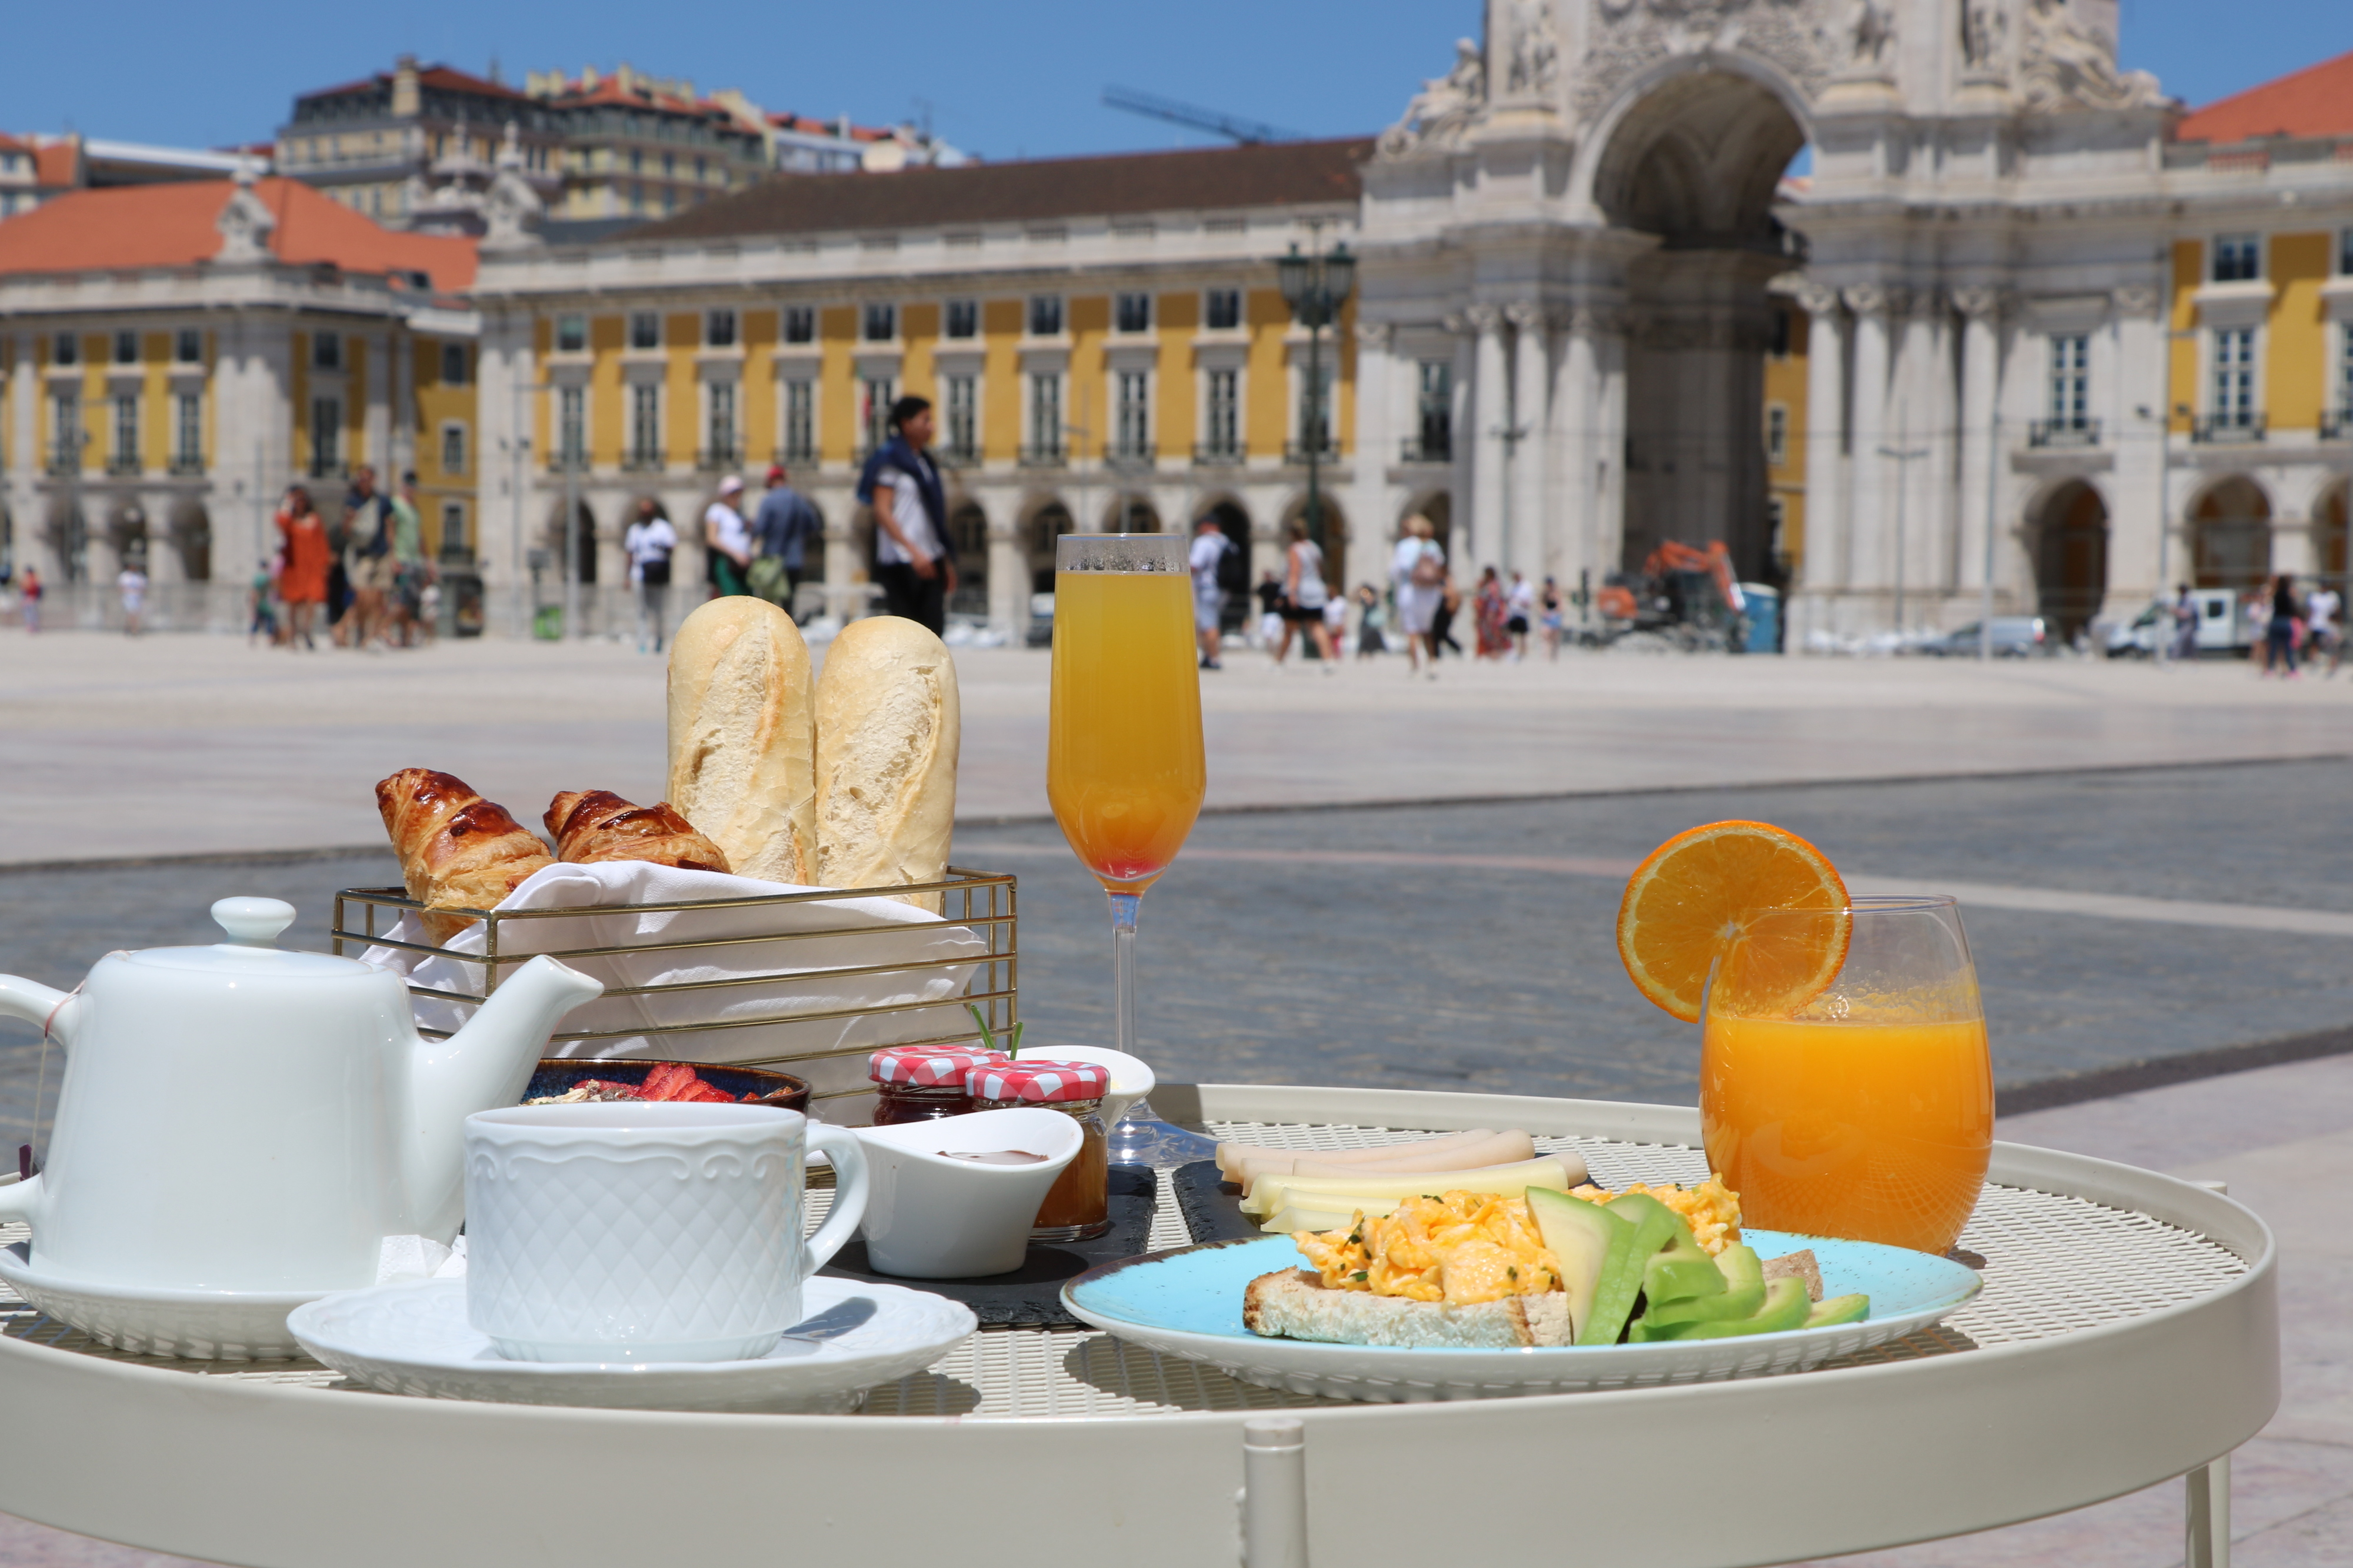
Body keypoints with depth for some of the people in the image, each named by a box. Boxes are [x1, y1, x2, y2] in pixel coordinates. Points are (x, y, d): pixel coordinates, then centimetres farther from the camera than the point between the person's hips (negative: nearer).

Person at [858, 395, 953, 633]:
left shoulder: (924, 462, 18)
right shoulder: (890, 460, -6)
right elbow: (882, 511, -14)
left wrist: (945, 561, 18)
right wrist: (913, 551, -22)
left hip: (930, 562, 8)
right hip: (901, 562, -8)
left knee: (933, 630, 2)